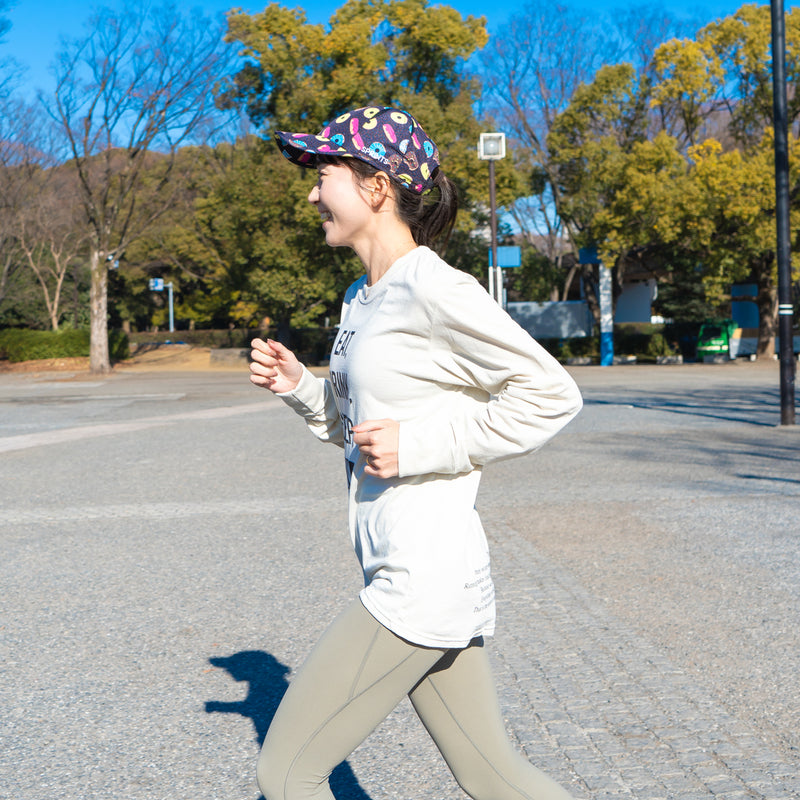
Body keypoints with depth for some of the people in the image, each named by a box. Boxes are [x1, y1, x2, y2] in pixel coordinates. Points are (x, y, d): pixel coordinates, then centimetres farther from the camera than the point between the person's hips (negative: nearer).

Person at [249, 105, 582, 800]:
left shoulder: (433, 289, -15)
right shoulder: (363, 299, 13)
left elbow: (551, 394, -15)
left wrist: (418, 444, -17)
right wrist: (300, 386, 6)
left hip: (421, 587, -9)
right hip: (409, 581, 9)